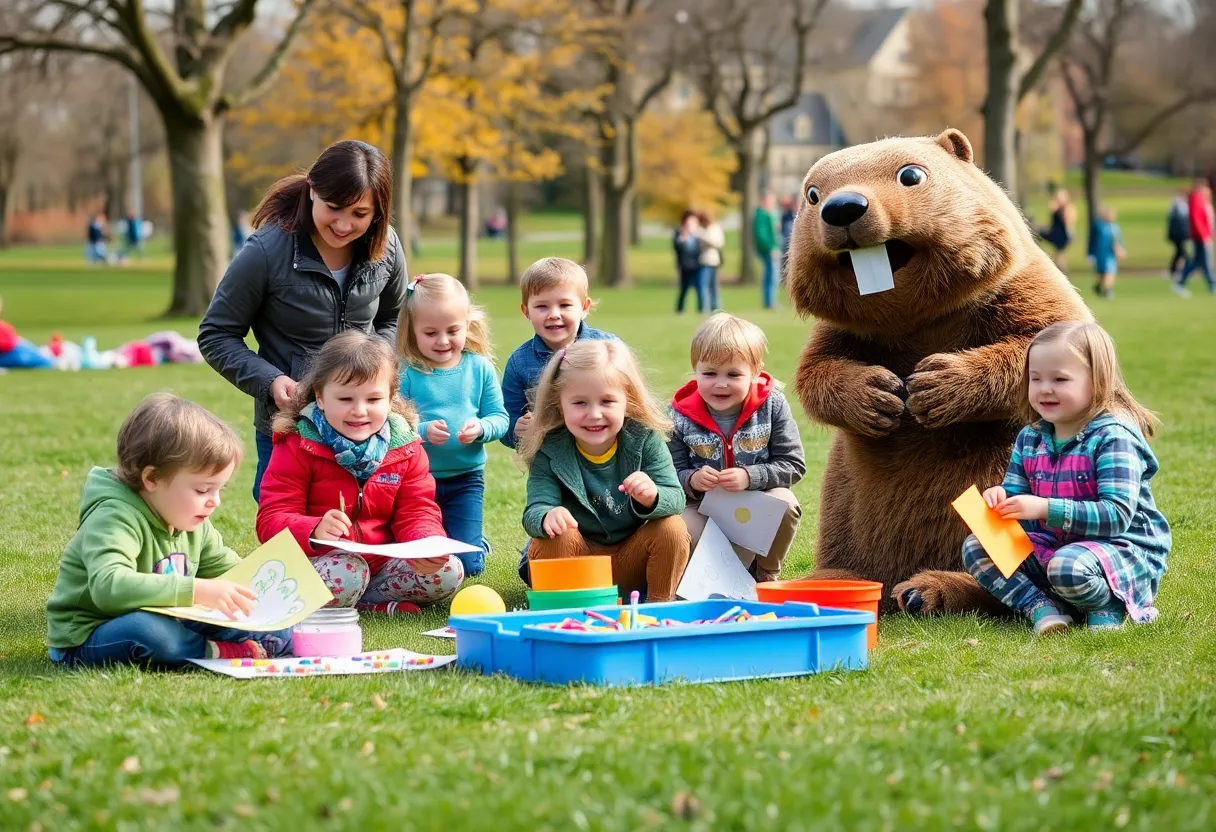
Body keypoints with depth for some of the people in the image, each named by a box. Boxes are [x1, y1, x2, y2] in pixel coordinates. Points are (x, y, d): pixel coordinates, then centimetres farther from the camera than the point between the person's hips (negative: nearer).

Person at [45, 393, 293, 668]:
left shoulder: (193, 524, 4)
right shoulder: (116, 519, -26)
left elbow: (227, 569, 19)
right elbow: (109, 586, -44)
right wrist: (197, 591, -48)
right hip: (86, 642, -9)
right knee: (143, 628, -43)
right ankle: (219, 655, -25)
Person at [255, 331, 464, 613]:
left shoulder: (405, 449, 3)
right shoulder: (297, 447, -9)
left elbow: (417, 512, 2)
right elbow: (273, 520, -14)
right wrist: (315, 531, -37)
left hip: (384, 561, 5)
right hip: (320, 559, -5)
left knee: (450, 572, -15)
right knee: (344, 575, -38)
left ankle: (353, 602, -7)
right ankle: (379, 607, -7)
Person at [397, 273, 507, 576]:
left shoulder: (479, 367, -2)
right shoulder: (405, 372, -11)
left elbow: (499, 418, -2)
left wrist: (480, 428, -23)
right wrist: (422, 431, -32)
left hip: (465, 479, 1)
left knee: (467, 565, 1)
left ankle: (476, 541, 34)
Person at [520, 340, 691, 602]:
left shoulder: (645, 440, -12)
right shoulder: (549, 452, -13)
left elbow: (676, 499, -18)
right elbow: (535, 509, -22)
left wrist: (652, 498, -43)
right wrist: (546, 516, -48)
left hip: (633, 560, 1)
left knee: (673, 528, -23)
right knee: (555, 538, -30)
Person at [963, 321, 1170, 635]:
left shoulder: (1113, 437, -17)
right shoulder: (1030, 439, 6)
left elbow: (1117, 516, -26)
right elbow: (1015, 494, 10)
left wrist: (1045, 509, -33)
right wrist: (1000, 497, -17)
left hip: (1124, 549, -8)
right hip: (1050, 547, 8)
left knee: (1068, 567, -39)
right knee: (975, 548, -3)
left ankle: (1108, 606, -8)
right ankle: (1041, 606, -18)